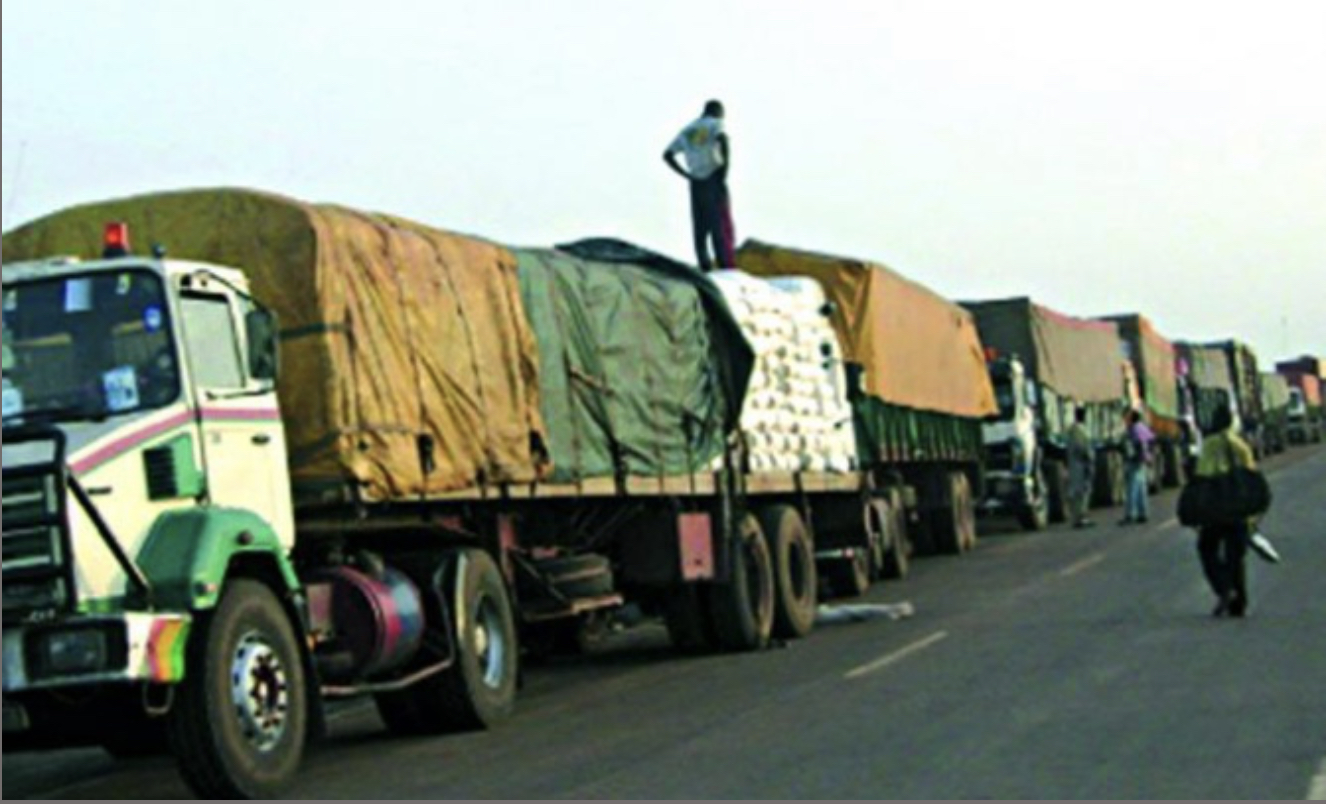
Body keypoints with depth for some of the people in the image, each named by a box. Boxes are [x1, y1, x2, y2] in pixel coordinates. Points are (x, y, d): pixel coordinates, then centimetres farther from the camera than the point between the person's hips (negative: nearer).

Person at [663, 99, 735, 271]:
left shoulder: (687, 131, 20)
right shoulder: (715, 124, 2)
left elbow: (667, 155, 16)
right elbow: (723, 139, -21)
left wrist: (687, 175, 9)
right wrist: (725, 169, -15)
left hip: (696, 184, 5)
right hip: (714, 178, -5)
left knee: (700, 228, 6)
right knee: (722, 227, -8)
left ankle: (705, 267, 0)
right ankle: (728, 268, -16)